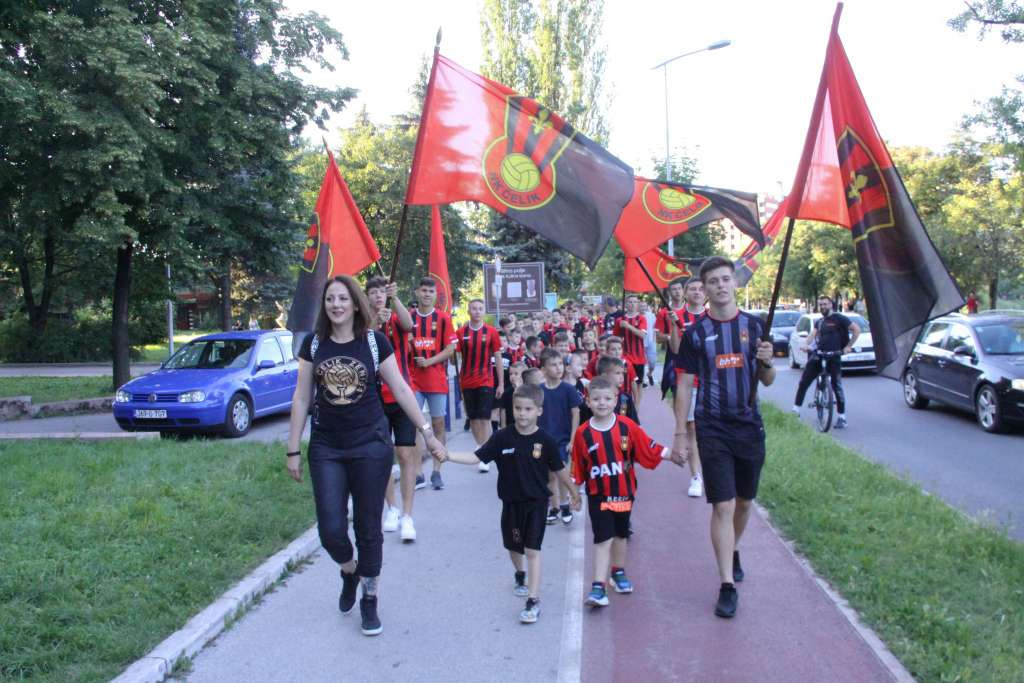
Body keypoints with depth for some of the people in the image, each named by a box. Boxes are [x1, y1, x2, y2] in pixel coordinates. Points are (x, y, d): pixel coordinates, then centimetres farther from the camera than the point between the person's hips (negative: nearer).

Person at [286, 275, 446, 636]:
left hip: (370, 446, -1)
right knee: (331, 530, -1)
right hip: (326, 448, 2)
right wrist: (293, 450, 4)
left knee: (368, 528, 6)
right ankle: (350, 572, 33)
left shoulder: (375, 341, -5)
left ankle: (370, 600, 26)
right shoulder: (313, 344, 1)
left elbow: (401, 391, -1)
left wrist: (428, 434, -3)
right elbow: (301, 398, 4)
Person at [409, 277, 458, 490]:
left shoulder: (443, 318, 2)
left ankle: (436, 472, 12)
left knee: (438, 424, 4)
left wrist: (429, 361, -13)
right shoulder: (408, 318, 5)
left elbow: (450, 348, -1)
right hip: (413, 380, 1)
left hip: (437, 380, -1)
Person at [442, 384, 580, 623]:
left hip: (536, 502, -3)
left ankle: (533, 600, -2)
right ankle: (520, 575, 50)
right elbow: (477, 457, -10)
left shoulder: (545, 441, -11)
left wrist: (573, 493, 11)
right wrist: (448, 455, -22)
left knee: (532, 550, -7)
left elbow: (559, 470, 1)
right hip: (511, 502, 3)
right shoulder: (502, 437, -8)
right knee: (513, 546, 20)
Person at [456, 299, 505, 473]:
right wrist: (458, 383, -1)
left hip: (486, 381, -2)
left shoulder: (491, 332, -1)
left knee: (484, 418, -7)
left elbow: (498, 358, 3)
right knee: (473, 418, 9)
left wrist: (501, 383, 2)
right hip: (467, 382, 2)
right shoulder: (461, 332, 1)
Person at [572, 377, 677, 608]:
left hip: (624, 492, 2)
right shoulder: (583, 433, -9)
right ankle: (598, 587, -7)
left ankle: (618, 572, 40)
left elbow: (651, 449, -4)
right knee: (603, 539, -8)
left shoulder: (627, 427, -8)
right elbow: (577, 468, -1)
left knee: (620, 535, 19)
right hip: (598, 495, -2)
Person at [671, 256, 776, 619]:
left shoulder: (754, 325, 2)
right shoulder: (695, 333, -3)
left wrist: (767, 362, -16)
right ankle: (728, 586, 1)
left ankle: (732, 551, 43)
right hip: (712, 430, -2)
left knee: (744, 502, 16)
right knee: (722, 506, -5)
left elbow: (767, 381, 7)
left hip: (749, 426, 3)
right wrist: (680, 434, -4)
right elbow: (684, 385, -1)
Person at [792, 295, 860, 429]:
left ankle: (841, 417, 4)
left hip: (834, 357, -6)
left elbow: (856, 329, -5)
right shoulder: (818, 322, 17)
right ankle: (795, 410, 9)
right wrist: (806, 344, -15)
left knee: (837, 386, -4)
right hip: (817, 355, 6)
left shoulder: (838, 318, -2)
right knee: (803, 382, 1)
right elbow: (813, 334, 4)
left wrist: (848, 346, -10)